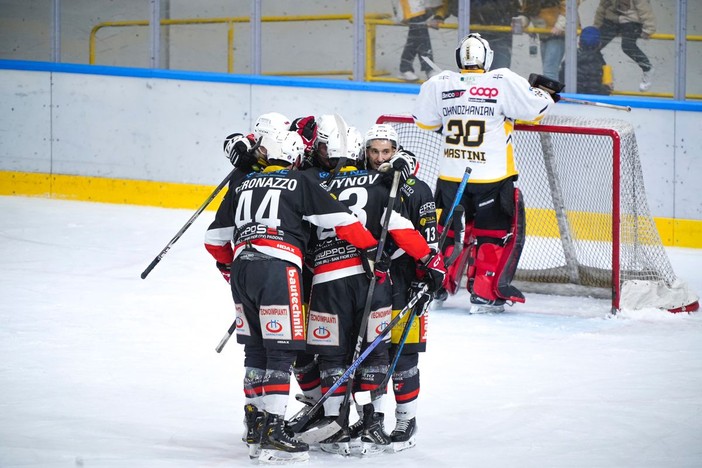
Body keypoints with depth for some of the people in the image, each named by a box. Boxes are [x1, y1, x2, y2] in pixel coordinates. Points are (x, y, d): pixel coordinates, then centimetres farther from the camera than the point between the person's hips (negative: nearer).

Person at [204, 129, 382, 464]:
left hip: (242, 268, 6)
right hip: (277, 270, -6)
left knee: (256, 350, 17)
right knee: (281, 351, -5)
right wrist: (373, 247, 10)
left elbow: (215, 240, 24)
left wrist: (229, 267, 40)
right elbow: (341, 219, -1)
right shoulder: (300, 183, 5)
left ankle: (255, 428, 20)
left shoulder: (244, 185, 20)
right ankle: (273, 434, -11)